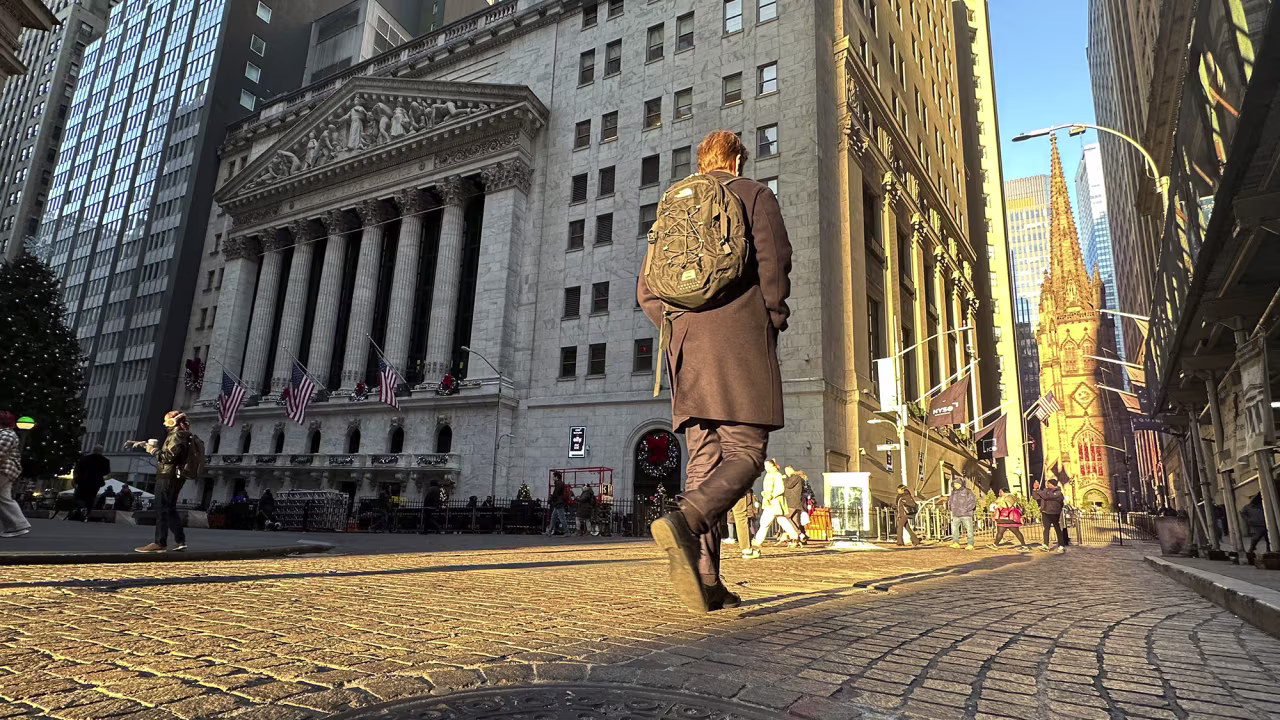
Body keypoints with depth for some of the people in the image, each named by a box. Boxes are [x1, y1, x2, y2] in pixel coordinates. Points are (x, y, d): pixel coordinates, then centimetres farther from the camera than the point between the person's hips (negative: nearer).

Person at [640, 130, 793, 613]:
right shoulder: (753, 194, 12)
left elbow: (647, 291, 17)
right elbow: (773, 259, -6)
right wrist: (775, 320, 3)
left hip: (687, 348, 5)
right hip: (739, 340, -5)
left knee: (703, 460, 4)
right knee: (746, 452, -5)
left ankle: (705, 579, -1)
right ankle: (684, 521, -31)